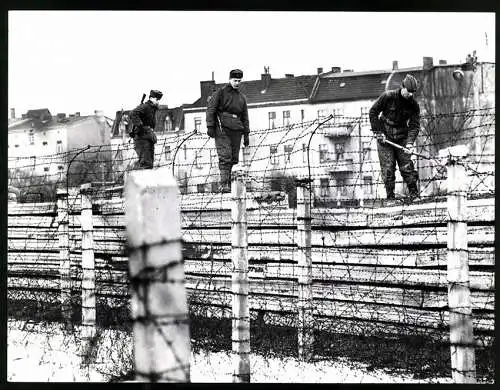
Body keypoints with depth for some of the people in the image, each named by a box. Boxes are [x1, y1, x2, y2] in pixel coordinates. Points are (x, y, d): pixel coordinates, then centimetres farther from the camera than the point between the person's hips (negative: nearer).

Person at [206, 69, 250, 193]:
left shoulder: (242, 97, 21)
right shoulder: (221, 92, 5)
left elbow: (245, 117, 23)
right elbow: (211, 109, -1)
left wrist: (246, 134, 16)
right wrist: (210, 126, -9)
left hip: (236, 131, 5)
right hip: (222, 129, -5)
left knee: (234, 158, 1)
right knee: (225, 157, -15)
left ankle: (228, 182, 7)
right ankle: (224, 184, -20)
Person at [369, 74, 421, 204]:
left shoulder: (413, 105, -7)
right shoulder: (388, 97, -14)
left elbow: (414, 125, -8)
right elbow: (373, 112, -5)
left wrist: (410, 142, -24)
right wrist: (378, 132, -10)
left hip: (402, 137, 2)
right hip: (385, 137, -2)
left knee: (407, 166, -3)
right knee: (387, 168, -4)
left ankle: (414, 194, 4)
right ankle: (390, 197, 3)